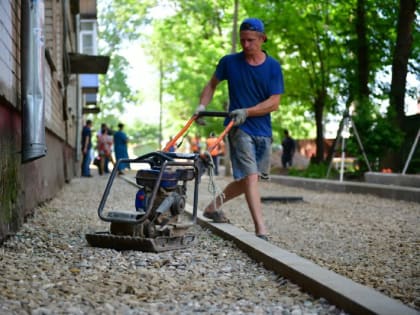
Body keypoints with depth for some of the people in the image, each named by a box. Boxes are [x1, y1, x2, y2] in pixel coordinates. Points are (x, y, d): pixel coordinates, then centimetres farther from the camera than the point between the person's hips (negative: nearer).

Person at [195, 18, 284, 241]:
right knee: (250, 177, -14)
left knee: (246, 179, 11)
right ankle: (261, 231, -16)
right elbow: (212, 84, 14)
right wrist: (202, 105, -1)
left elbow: (274, 102, -8)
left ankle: (214, 206, 32)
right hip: (239, 129, -3)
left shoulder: (273, 67, -1)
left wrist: (247, 111, -20)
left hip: (263, 130, 3)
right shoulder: (229, 62, -1)